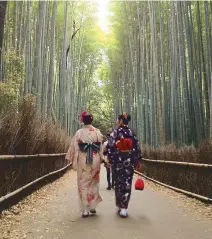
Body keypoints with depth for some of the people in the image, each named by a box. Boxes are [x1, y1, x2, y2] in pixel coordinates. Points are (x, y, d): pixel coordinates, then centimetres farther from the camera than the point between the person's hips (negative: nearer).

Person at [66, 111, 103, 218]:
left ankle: (85, 210, 9)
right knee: (94, 183, 17)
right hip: (95, 160, 2)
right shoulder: (97, 132, -1)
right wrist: (100, 160, 13)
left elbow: (74, 148, -3)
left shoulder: (79, 132, -6)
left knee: (83, 184, 7)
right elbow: (100, 148, 3)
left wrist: (73, 160, 7)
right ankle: (93, 206, 21)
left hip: (83, 160, -1)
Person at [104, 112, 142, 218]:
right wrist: (138, 161, 11)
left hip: (118, 160, -2)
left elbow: (110, 146, -11)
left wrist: (109, 159, -5)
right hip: (130, 161, 2)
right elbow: (137, 147, 5)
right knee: (127, 183, 6)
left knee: (118, 183, 11)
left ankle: (119, 206, 20)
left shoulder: (115, 132, -5)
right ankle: (124, 208, 4)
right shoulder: (132, 133, 4)